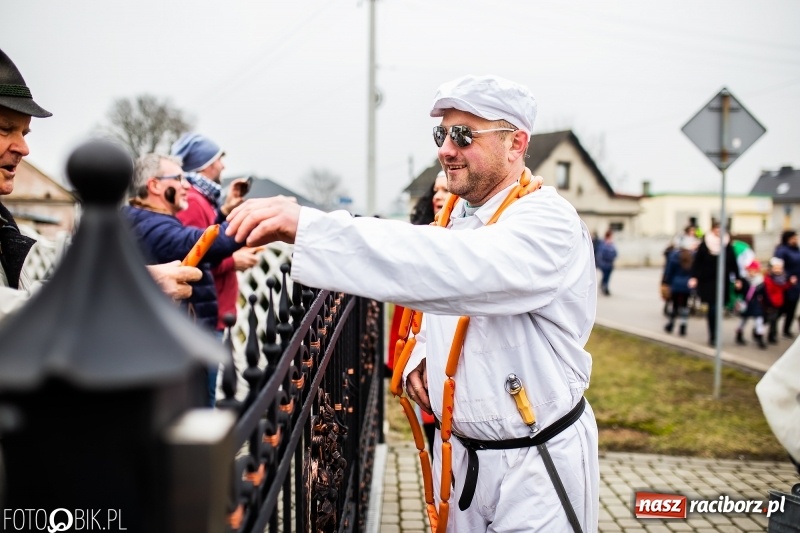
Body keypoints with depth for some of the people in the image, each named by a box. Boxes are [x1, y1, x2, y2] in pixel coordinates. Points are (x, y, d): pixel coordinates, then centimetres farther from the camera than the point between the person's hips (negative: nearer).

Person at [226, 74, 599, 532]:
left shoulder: (548, 220, -21)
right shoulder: (457, 213, 5)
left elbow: (462, 271, -41)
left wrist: (310, 228, -46)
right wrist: (419, 357, -2)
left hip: (538, 465, -7)